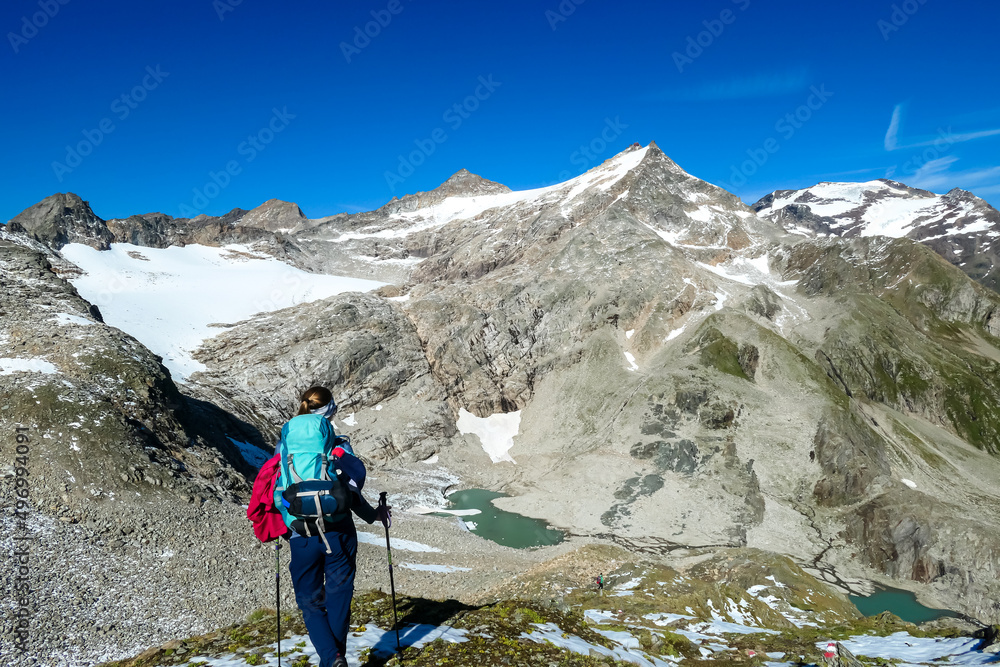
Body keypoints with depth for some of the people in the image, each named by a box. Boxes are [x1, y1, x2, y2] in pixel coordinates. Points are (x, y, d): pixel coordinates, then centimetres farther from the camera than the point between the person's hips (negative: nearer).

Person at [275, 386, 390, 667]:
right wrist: (373, 515, 9)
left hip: (302, 537, 1)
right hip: (338, 533, -1)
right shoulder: (338, 445, -5)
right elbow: (351, 492, -8)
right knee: (338, 598, 14)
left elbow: (279, 494, 1)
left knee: (310, 601, 12)